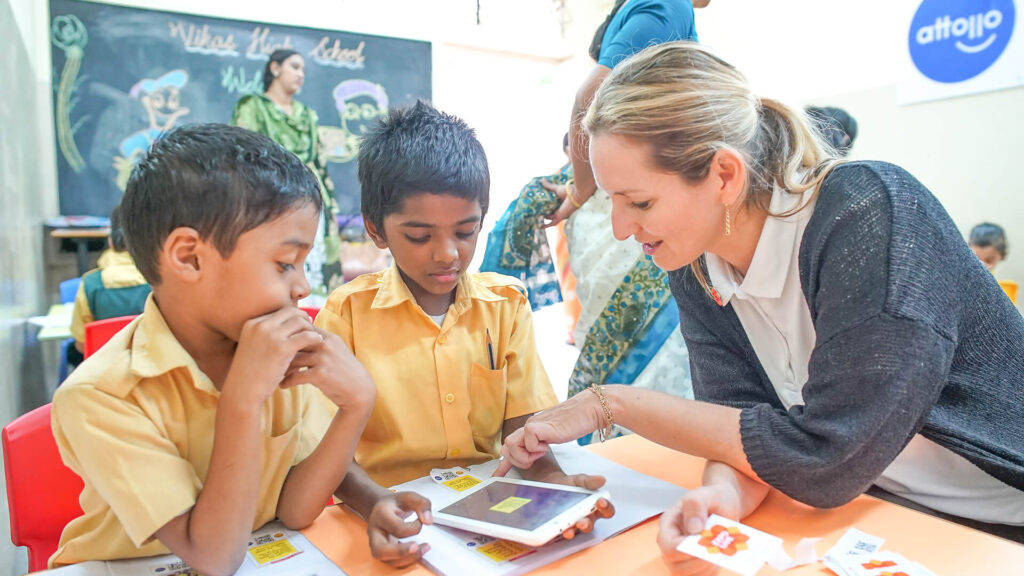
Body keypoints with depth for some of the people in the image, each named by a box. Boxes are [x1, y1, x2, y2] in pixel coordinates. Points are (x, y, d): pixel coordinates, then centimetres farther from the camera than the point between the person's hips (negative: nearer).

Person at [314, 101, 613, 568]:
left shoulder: (506, 302, 3)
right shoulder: (347, 313, -5)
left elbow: (521, 419, 1)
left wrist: (549, 477, -19)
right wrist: (375, 503, -27)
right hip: (396, 522, -2)